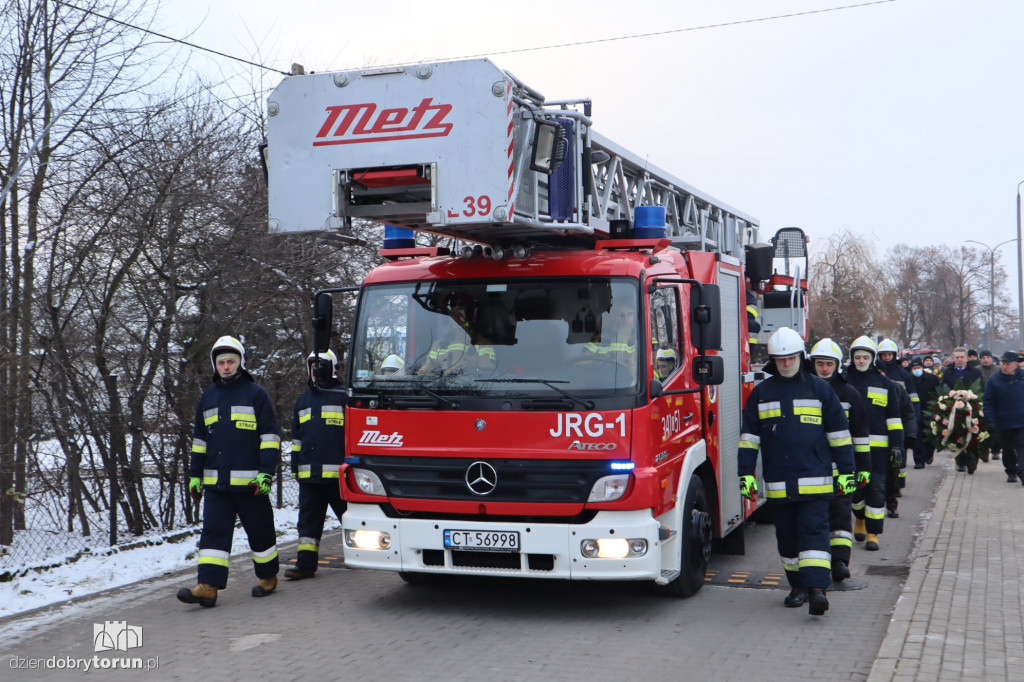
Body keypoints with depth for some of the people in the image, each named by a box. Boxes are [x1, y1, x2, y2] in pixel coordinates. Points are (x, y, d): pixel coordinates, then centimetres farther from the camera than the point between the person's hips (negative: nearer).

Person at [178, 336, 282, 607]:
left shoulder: (256, 394, 0)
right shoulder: (208, 398, 15)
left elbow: (270, 436, -4)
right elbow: (199, 439, 21)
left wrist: (266, 472, -12)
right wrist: (195, 475, 15)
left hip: (249, 482, -4)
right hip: (215, 482, 4)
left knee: (259, 531, 7)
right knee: (213, 532, -3)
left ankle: (268, 577, 24)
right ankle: (208, 587, -8)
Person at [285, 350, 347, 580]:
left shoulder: (343, 396, 1)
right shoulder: (303, 400, 19)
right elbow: (296, 437, 24)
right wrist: (295, 466, 19)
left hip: (337, 472, -5)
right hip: (309, 473, 5)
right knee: (308, 519, 5)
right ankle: (306, 564, 7)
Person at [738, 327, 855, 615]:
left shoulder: (820, 389, 4)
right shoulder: (761, 393, 9)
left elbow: (839, 432, 8)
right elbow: (749, 435, 9)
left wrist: (846, 471, 5)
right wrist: (746, 473, 3)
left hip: (814, 481, -3)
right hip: (778, 482, 3)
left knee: (814, 533, -10)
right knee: (787, 537, 9)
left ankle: (817, 588, -16)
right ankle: (798, 586, 22)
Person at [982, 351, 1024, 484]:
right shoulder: (994, 379, -2)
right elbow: (988, 402, -1)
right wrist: (990, 419, -9)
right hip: (1003, 422, 2)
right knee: (1008, 449, 14)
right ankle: (1011, 472, 28)